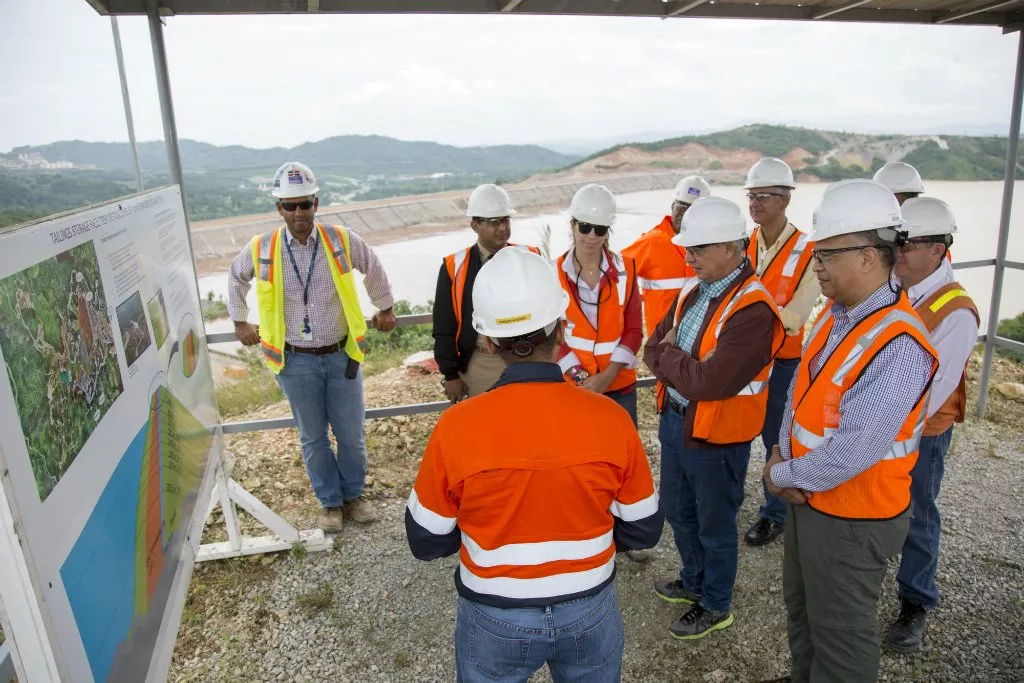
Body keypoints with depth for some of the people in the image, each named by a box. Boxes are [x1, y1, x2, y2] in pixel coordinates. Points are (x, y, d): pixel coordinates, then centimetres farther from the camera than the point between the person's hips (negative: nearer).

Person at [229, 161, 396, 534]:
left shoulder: (342, 240, -8)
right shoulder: (261, 249, -7)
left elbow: (374, 270, 11)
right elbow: (235, 280, 15)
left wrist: (385, 309, 19)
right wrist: (240, 322, 19)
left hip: (341, 355, 0)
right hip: (296, 361, 0)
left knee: (351, 434, 10)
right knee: (313, 437, 13)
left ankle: (353, 496, 33)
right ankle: (330, 502, 32)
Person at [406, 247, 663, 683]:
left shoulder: (456, 427, -24)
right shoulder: (610, 419, -20)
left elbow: (426, 542, -10)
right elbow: (642, 531, -6)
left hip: (495, 620, -1)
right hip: (591, 612, 1)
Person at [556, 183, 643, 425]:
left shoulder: (625, 270, -1)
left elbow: (634, 330, -2)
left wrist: (607, 376, -12)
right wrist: (581, 377, -13)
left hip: (620, 384, 1)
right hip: (573, 385, -1)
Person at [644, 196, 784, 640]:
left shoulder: (753, 310, -26)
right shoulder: (694, 291, 2)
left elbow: (710, 382, -30)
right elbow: (654, 345, 5)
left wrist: (666, 356, -16)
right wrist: (679, 362, -15)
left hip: (715, 436, -8)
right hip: (675, 420, 8)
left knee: (715, 525, 14)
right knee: (678, 511, 25)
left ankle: (715, 606, 38)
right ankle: (694, 582, 49)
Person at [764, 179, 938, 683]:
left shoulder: (899, 345, -29)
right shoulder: (835, 315, 0)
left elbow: (852, 451, -30)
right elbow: (801, 390, 7)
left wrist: (781, 475, -15)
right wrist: (784, 457, -7)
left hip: (853, 516, -8)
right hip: (808, 496, 8)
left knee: (840, 633, 15)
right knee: (800, 610, 27)